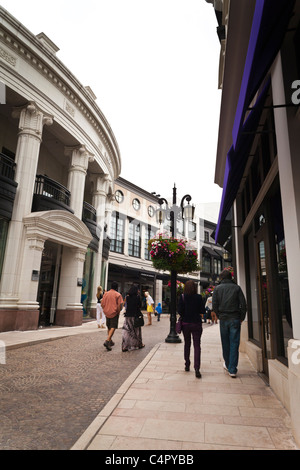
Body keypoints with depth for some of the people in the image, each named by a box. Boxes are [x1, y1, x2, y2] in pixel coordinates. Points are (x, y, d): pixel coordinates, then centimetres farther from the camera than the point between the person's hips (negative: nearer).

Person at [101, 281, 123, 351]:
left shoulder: (106, 294, 5)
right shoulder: (118, 295, -9)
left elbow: (102, 304, 5)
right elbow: (120, 305, -14)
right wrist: (118, 311, 2)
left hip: (107, 313, 5)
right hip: (114, 313, -5)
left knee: (109, 327, 18)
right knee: (113, 327, -3)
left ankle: (110, 341, 30)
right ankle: (107, 341, -19)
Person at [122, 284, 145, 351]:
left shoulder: (127, 296, 1)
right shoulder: (137, 296, -9)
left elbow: (126, 305, 9)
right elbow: (140, 305, -2)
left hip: (128, 315, 3)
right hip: (135, 315, -3)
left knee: (127, 330, 3)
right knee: (136, 330, 12)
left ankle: (125, 346, -1)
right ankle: (138, 344, 27)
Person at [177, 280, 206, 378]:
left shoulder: (182, 297, -8)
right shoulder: (199, 297, -9)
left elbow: (179, 311, -11)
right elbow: (202, 311, -5)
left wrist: (184, 316, 8)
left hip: (185, 323, 1)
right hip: (196, 323, -1)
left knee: (187, 344, 18)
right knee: (197, 345, 3)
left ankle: (187, 365, 27)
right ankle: (196, 368, -9)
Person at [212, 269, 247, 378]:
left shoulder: (217, 288, 3)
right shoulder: (237, 288, 2)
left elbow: (214, 305, -3)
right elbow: (243, 304, -2)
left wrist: (219, 316, 9)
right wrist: (242, 318, 7)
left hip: (223, 319, 1)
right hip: (235, 319, -1)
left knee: (225, 344, 14)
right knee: (234, 344, 2)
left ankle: (228, 365, 28)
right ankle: (232, 370, 1)